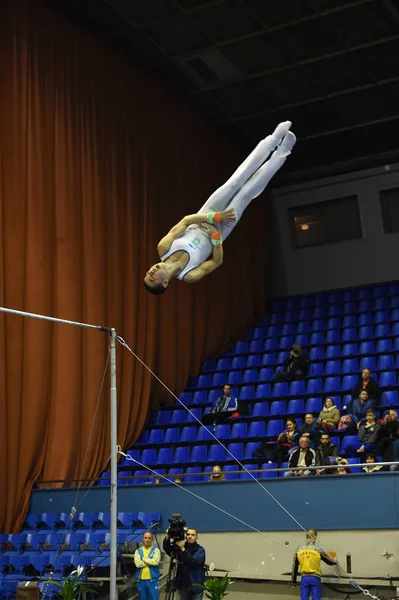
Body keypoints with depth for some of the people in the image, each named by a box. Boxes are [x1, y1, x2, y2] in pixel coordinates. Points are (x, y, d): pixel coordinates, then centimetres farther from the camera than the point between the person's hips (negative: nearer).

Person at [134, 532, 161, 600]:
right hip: (141, 580, 2)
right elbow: (137, 564, -11)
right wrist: (150, 561, -10)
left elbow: (156, 562, -16)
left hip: (152, 580, -2)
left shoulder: (156, 550, 2)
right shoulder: (138, 551, 6)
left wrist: (144, 558, -8)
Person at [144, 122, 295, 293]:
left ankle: (274, 140, 0)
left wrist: (214, 216, -27)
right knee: (244, 195, -12)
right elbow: (217, 262, -14)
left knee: (233, 183, -10)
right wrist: (217, 239, -25)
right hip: (218, 229, -2)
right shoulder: (189, 276, -27)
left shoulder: (163, 249, -23)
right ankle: (281, 153, 2)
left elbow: (184, 221, -20)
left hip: (201, 222, 3)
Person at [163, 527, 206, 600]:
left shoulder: (200, 550, -6)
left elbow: (194, 562, -22)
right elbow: (167, 549, -10)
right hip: (183, 585, 3)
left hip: (195, 585, -3)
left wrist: (183, 549, -30)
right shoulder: (179, 547, 5)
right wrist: (167, 537, -27)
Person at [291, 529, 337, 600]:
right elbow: (329, 561, 12)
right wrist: (335, 562, 36)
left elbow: (294, 567, 8)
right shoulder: (318, 549, -4)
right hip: (315, 578, -2)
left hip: (304, 578, 2)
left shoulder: (298, 550, 3)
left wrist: (293, 580, 18)